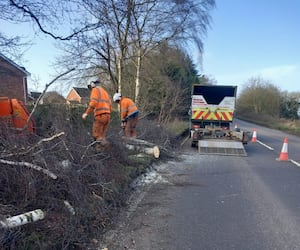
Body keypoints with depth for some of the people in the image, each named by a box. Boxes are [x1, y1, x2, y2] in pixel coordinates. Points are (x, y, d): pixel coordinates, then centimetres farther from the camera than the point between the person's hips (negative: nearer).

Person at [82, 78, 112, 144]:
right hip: (108, 115, 8)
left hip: (100, 115, -8)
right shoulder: (105, 92, 27)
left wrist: (86, 113, -14)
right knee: (102, 136, 12)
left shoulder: (95, 90, 3)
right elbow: (110, 106, 23)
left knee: (97, 136, -4)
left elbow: (94, 102, -15)